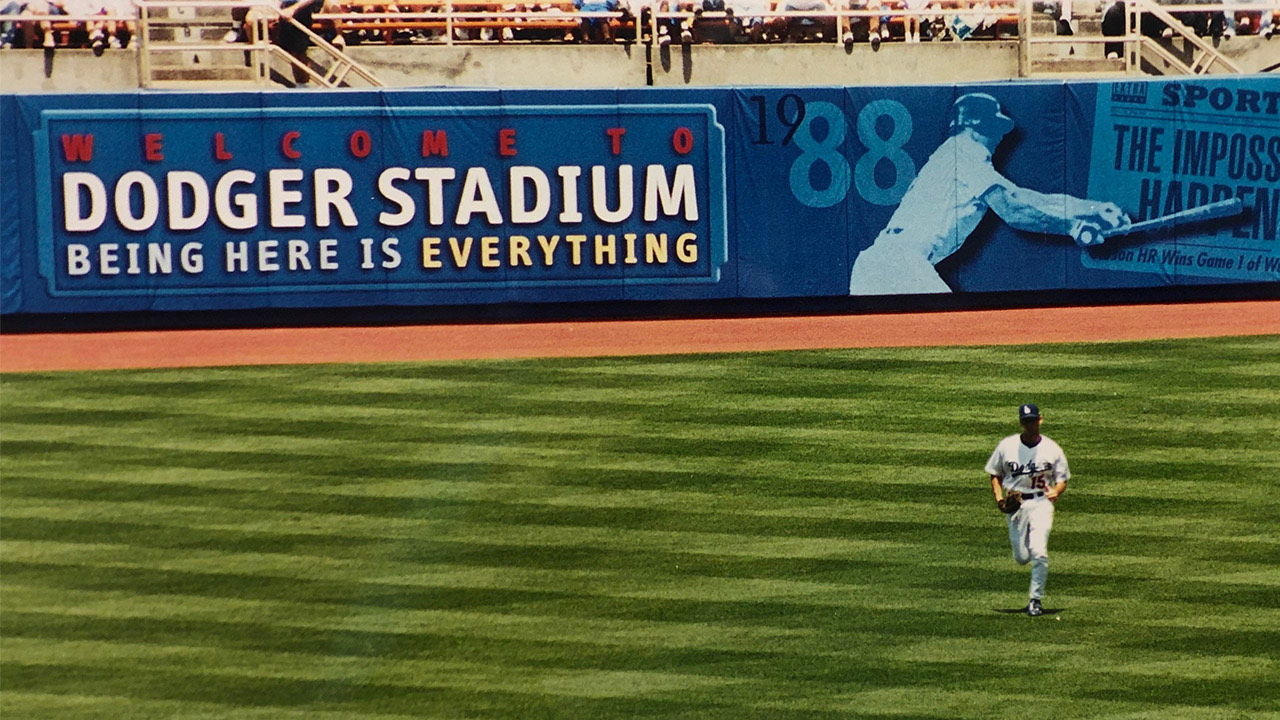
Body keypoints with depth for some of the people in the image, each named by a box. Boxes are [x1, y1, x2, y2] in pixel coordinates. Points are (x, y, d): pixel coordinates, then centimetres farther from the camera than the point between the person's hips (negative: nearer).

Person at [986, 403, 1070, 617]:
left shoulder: (1051, 449, 1)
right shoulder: (1007, 446, 2)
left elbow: (1062, 479, 8)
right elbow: (995, 475, 11)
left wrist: (1056, 491, -15)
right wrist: (999, 496, -6)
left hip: (1041, 503, -1)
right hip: (1015, 504, 1)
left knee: (1039, 553, -17)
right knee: (1021, 558, 0)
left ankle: (1035, 599, -4)